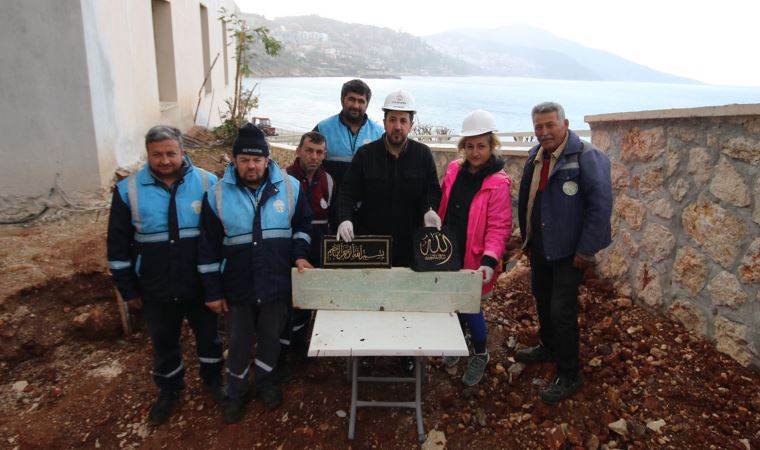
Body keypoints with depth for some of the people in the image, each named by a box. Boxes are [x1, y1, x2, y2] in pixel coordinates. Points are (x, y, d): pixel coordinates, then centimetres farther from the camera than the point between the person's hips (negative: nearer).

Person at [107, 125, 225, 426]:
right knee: (163, 342, 20)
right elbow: (118, 245, -1)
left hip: (201, 284, -1)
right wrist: (128, 289, 1)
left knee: (208, 335, 19)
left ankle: (213, 378, 45)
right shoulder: (128, 190, -8)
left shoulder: (207, 183, -10)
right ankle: (169, 389, 45)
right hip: (155, 289, 1)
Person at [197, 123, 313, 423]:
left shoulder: (290, 187, -7)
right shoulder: (217, 194, -9)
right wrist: (213, 291, -3)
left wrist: (299, 255, -8)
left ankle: (266, 383, 43)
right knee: (238, 343, 16)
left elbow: (303, 225, 8)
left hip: (277, 283, 1)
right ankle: (236, 393, 39)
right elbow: (209, 247, -4)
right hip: (237, 286, 0)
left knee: (271, 338, 18)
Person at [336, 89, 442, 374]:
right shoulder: (365, 154, -2)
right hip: (370, 242, 0)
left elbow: (432, 190, 4)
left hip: (410, 244, 1)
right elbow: (348, 192, -4)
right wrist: (345, 218, -22)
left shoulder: (423, 154, 1)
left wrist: (430, 209, -18)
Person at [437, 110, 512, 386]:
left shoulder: (498, 183, -14)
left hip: (473, 259, -5)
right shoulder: (454, 171, 1)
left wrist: (489, 261, -27)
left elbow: (499, 227, -17)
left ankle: (480, 354, 29)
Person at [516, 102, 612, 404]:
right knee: (542, 301, 21)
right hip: (540, 247, 8)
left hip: (569, 251, -7)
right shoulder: (536, 156, 7)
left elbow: (601, 204, -19)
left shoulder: (586, 157, -17)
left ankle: (569, 375, 13)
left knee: (562, 311, -4)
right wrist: (526, 240, 16)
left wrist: (586, 249, -19)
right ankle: (549, 347, 44)